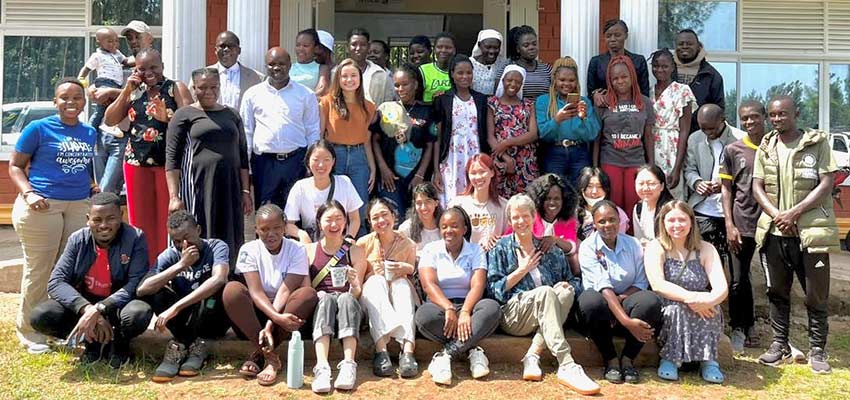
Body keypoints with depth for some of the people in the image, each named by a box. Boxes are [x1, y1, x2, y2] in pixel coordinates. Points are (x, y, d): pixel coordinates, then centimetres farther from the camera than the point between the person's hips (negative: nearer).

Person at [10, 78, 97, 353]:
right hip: (42, 205, -4)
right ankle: (29, 331, 12)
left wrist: (92, 188, 6)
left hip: (80, 205, 5)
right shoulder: (39, 128, -1)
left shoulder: (89, 133, 13)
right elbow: (15, 166, 1)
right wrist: (28, 193, -15)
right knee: (39, 270, 0)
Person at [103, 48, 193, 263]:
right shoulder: (133, 91, 13)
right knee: (140, 221, 7)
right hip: (137, 162, 4)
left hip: (168, 163, -4)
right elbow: (109, 120, 8)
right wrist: (125, 91, 1)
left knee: (168, 219, -2)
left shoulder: (176, 88, 2)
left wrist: (167, 117, -24)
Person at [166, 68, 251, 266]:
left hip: (229, 188, 4)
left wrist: (245, 191, 9)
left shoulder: (232, 115, 16)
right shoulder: (184, 115, 4)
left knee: (230, 243, 1)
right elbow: (172, 158, -2)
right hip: (197, 188, -3)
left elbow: (242, 155, 16)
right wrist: (174, 196, -10)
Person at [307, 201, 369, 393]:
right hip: (319, 306, 0)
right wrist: (316, 295, -16)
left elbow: (357, 295, 4)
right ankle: (321, 368, -51)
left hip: (347, 309, 0)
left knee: (346, 299, -33)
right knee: (325, 298, -34)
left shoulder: (356, 251, 10)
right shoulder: (309, 251, 11)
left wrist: (355, 285, -20)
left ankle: (349, 365, -48)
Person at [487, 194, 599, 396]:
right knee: (546, 292, -33)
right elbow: (493, 290, 2)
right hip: (511, 314, -3)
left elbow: (574, 281, 19)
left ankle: (532, 357, -34)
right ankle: (566, 366, -45)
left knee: (565, 291, -28)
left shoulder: (551, 250, 20)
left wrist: (568, 286, -4)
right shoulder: (500, 249, 12)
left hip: (545, 315, 3)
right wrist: (522, 270, -2)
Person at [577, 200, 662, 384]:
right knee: (590, 301, -37)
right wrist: (626, 321, -30)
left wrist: (621, 298, -21)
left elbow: (641, 283, 0)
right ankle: (611, 360, -17)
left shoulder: (633, 244, 4)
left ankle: (627, 359, -14)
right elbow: (603, 286, -19)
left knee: (650, 300, -29)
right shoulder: (588, 247, -7)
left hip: (626, 303, 3)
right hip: (603, 304, -2)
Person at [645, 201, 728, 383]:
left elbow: (721, 288, -11)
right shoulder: (656, 248, -3)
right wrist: (691, 297, -33)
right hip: (666, 314, -2)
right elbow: (657, 285, -20)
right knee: (676, 308, -34)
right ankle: (670, 358, -17)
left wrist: (707, 301, -34)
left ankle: (708, 360, -17)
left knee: (711, 306, -30)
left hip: (702, 315, 2)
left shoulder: (705, 249, 3)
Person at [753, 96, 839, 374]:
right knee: (777, 291, 11)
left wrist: (794, 213, -15)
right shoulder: (765, 147, 11)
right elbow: (757, 187, 6)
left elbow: (826, 185, -6)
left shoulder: (817, 143, 0)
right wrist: (777, 216, -10)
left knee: (817, 295, 1)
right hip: (773, 232, 4)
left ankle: (817, 350, 12)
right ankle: (780, 345, 21)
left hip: (811, 231, -3)